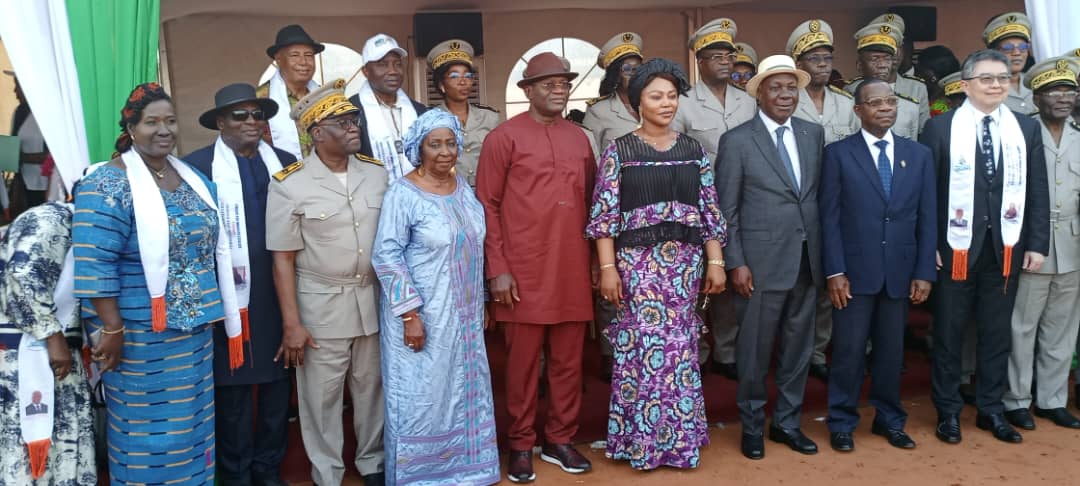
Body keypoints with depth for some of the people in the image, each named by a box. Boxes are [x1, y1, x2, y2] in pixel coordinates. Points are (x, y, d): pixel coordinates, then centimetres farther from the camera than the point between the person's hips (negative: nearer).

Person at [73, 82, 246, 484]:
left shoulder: (193, 178, 10)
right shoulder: (108, 184, -13)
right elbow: (94, 266, -17)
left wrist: (210, 312, 15)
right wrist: (112, 329, -18)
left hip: (195, 329, 7)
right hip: (140, 335, -7)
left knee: (193, 425, 16)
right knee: (148, 432, 4)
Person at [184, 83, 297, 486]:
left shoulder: (285, 163, 8)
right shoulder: (197, 165, -5)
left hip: (280, 294, 4)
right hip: (230, 296, -4)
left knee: (278, 381, 12)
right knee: (233, 386, 7)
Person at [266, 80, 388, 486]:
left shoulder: (377, 173, 1)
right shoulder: (289, 185, -11)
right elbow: (283, 259, -8)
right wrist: (291, 323, -10)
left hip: (372, 296, 4)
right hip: (320, 302, -3)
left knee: (371, 386, 16)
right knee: (322, 395, 8)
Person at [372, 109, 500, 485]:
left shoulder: (463, 187, 5)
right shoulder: (403, 193, -15)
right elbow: (386, 256, -17)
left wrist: (480, 303, 13)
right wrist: (410, 314, -21)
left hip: (463, 315, 6)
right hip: (422, 315, -6)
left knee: (463, 393, 16)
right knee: (421, 398, 5)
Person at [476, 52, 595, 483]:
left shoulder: (579, 139, 12)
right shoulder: (504, 137, -3)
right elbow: (487, 206, -5)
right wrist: (496, 269, -10)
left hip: (573, 271, 5)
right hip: (524, 273, -4)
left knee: (568, 360, 11)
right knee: (523, 362, 6)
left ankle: (559, 439, 26)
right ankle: (521, 445, 21)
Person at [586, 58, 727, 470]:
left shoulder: (693, 150, 9)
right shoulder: (618, 150, 0)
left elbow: (710, 210, 9)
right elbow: (605, 214, -4)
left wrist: (716, 262, 3)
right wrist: (607, 268, -10)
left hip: (686, 260, 3)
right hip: (638, 260, -3)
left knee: (679, 345, 6)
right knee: (645, 345, -3)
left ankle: (678, 438, 19)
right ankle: (642, 439, 11)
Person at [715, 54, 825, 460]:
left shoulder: (814, 133, 8)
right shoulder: (737, 141, -6)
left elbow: (819, 194, 11)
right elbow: (726, 210, -6)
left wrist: (823, 252, 7)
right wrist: (735, 263, -10)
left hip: (806, 260, 5)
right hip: (761, 262, -4)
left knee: (799, 347, 14)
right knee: (755, 350, 7)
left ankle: (787, 422, 30)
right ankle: (752, 426, 25)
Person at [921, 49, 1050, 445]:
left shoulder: (1027, 129, 7)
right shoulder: (940, 128, -3)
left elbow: (1037, 191, 6)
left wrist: (1037, 244, -1)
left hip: (1005, 249, 3)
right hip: (956, 248, -3)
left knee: (996, 333, 11)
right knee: (949, 333, 8)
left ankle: (991, 410, 25)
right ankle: (948, 411, 21)